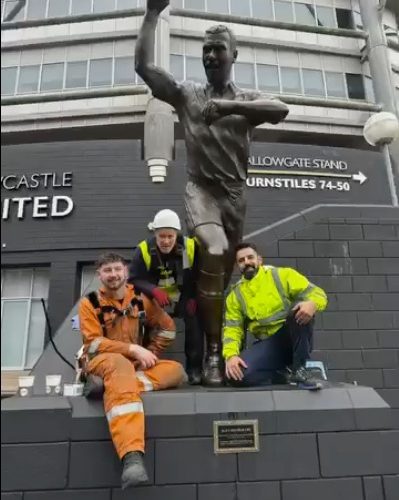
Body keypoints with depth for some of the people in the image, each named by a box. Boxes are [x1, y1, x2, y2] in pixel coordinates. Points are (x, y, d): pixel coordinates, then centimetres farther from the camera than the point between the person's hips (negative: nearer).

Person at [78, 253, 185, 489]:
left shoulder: (140, 299, 4)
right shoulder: (90, 303, -4)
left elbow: (167, 327, 10)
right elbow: (93, 343, -14)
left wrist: (149, 354, -2)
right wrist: (133, 349, -23)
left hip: (137, 364, 5)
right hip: (102, 361, -4)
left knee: (176, 370, -18)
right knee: (120, 364, -41)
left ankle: (111, 385, -33)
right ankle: (132, 457, -56)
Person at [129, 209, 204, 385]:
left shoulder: (191, 247, -18)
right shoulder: (143, 250, -19)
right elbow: (134, 280, -19)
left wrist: (193, 297, -18)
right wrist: (154, 291, -36)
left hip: (184, 297, 0)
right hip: (154, 298, 1)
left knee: (194, 318, -22)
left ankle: (194, 368, -7)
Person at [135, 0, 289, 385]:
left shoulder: (247, 99, 9)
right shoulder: (186, 94, 9)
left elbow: (282, 110, -13)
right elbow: (143, 66, 0)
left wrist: (230, 105, -23)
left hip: (234, 194, 2)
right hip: (200, 189, -2)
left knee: (223, 273, 7)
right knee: (213, 253, -29)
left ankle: (218, 346, 25)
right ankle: (212, 351, -18)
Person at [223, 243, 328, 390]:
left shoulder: (282, 275, 2)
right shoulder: (235, 296, 9)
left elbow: (317, 293, -5)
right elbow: (232, 329, 1)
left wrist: (312, 304, -30)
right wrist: (231, 355, -19)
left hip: (294, 338, -1)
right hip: (269, 344, 1)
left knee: (301, 309, -33)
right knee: (235, 373, -26)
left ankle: (299, 370, -19)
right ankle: (286, 372, -6)